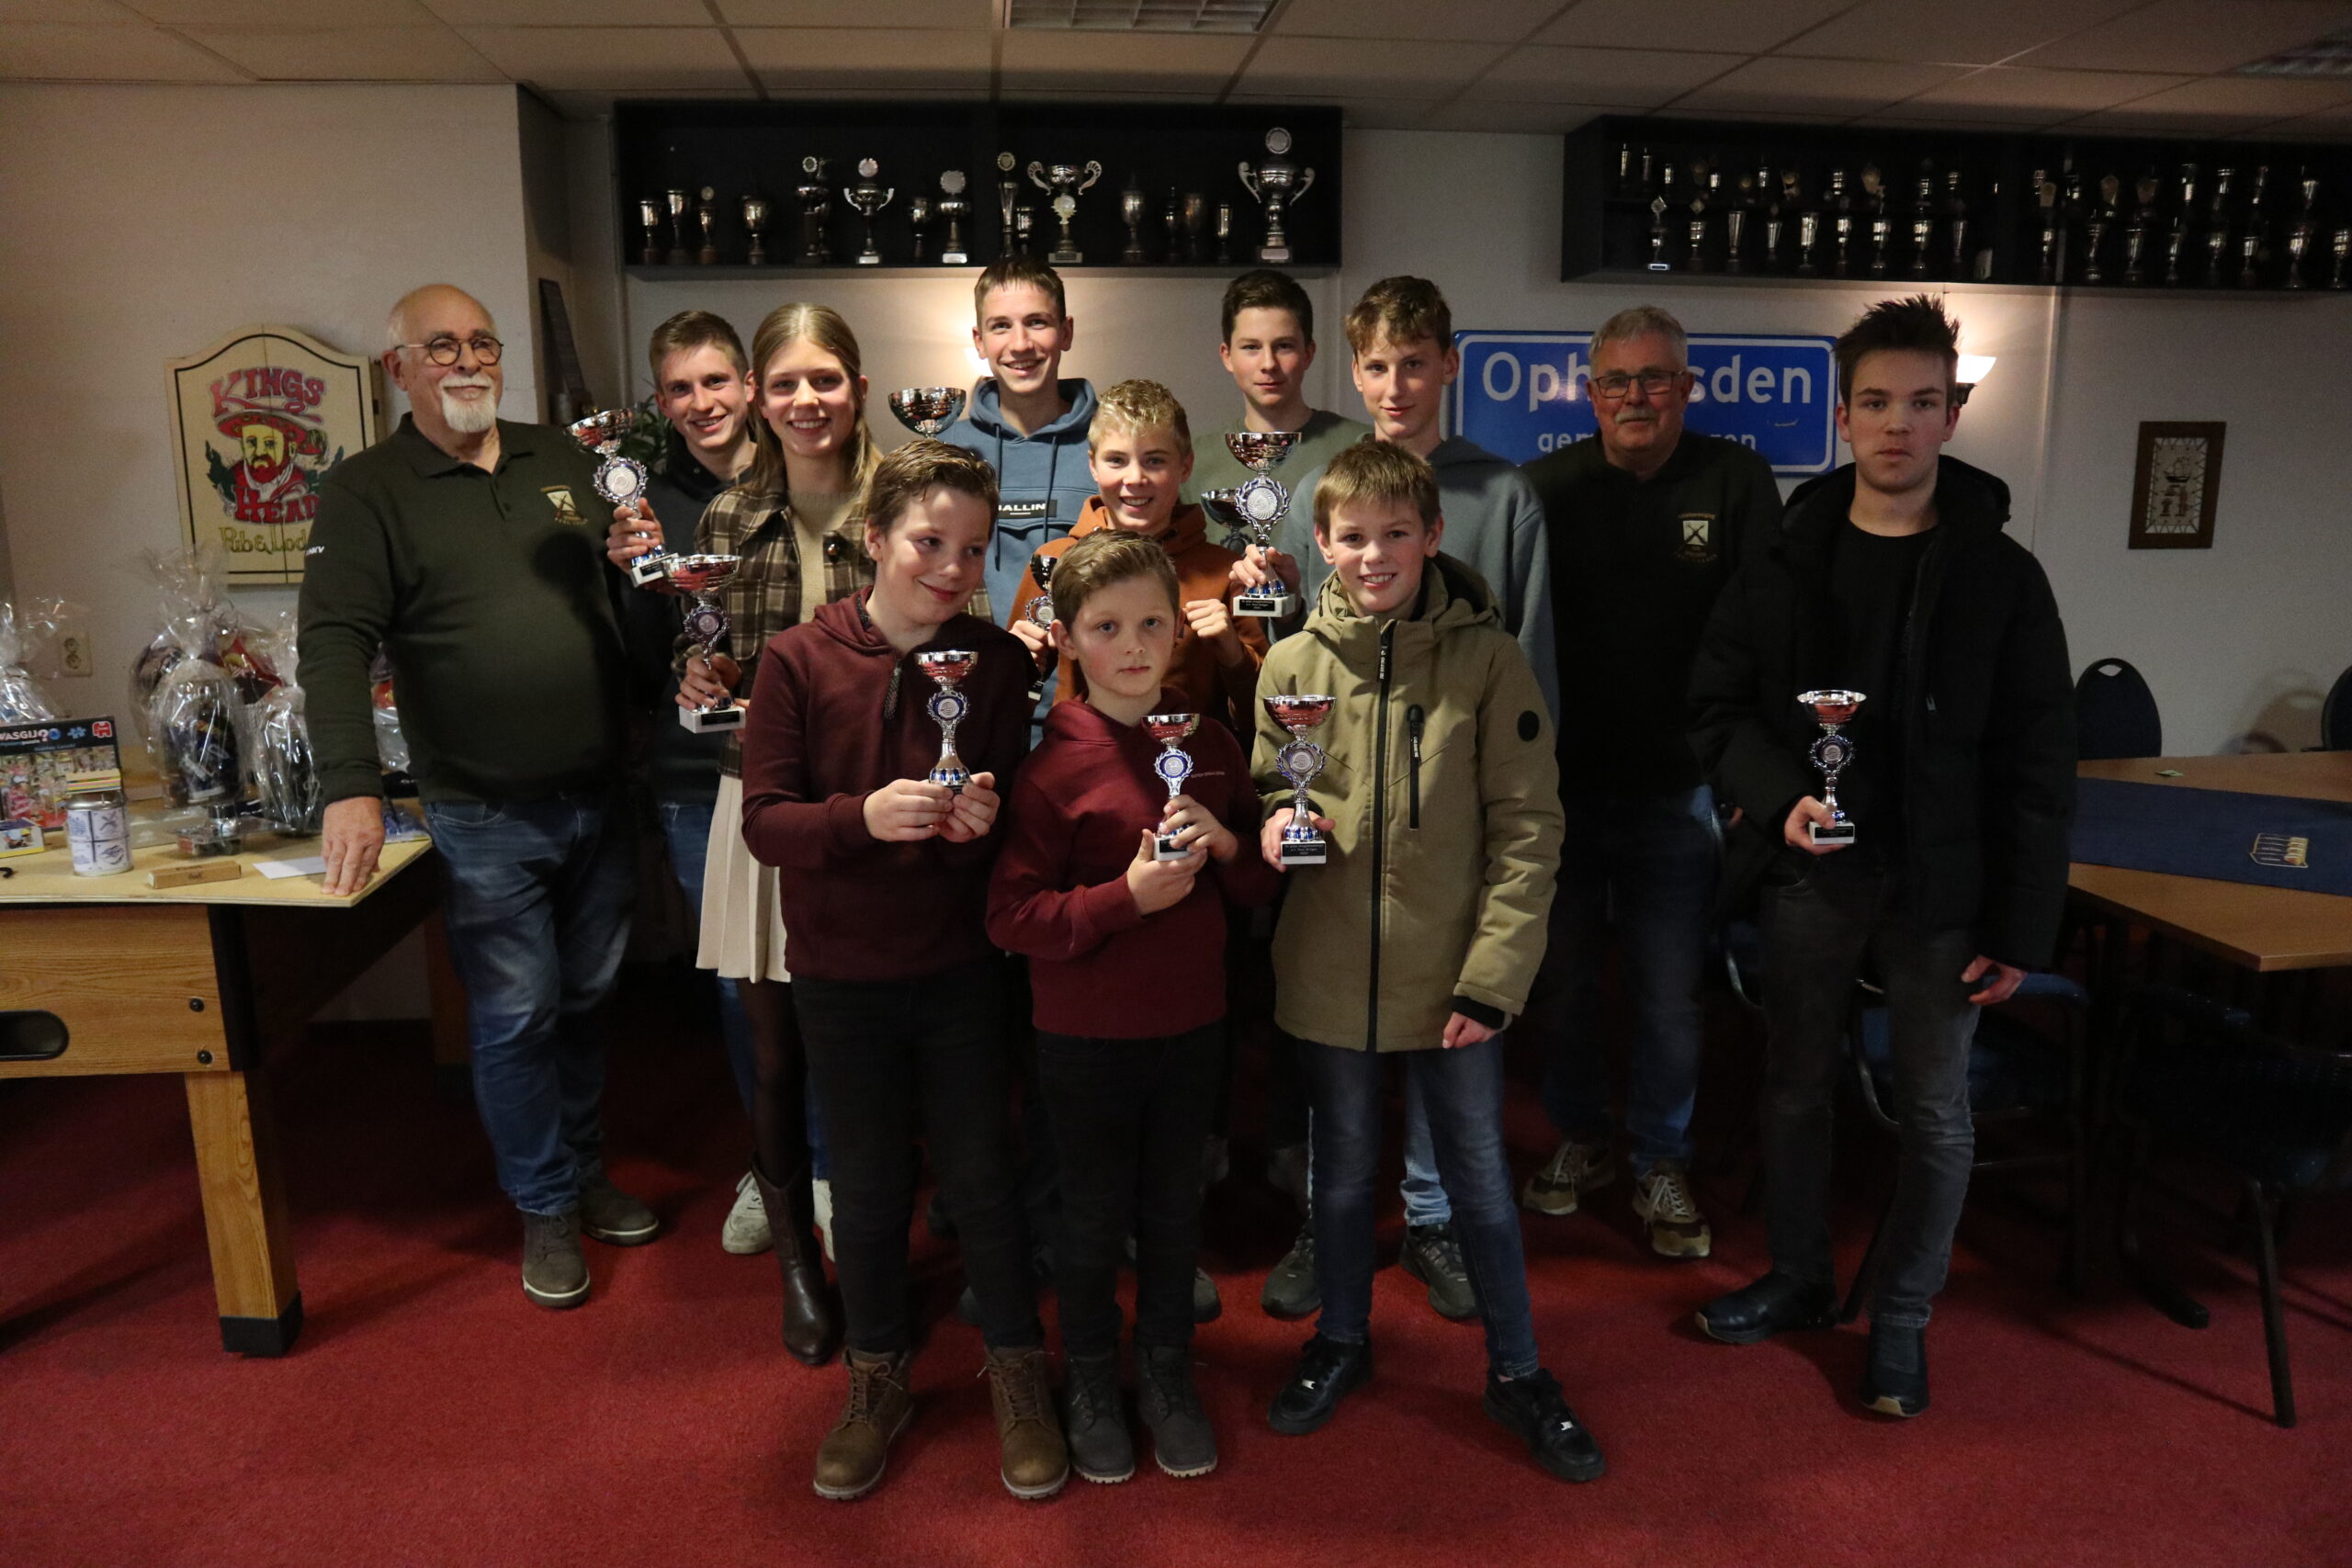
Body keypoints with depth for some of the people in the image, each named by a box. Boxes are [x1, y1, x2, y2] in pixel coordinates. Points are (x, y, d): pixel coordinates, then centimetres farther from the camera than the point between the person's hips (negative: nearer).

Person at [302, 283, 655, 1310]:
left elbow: (630, 594, 14)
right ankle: (545, 1209, 22)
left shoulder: (563, 461, 11)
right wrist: (351, 785, -24)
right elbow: (337, 641, -13)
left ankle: (585, 1172, 34)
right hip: (485, 816, -4)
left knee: (586, 1000, 16)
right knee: (516, 1017, 4)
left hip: (600, 799, 4)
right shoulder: (365, 491, -3)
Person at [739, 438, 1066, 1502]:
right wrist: (863, 816, -29)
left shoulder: (998, 664, -6)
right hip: (840, 976, 0)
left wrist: (978, 823, -22)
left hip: (959, 972, 0)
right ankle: (877, 1381, 38)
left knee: (980, 1176, 11)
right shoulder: (798, 660, -9)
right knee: (867, 1187, 15)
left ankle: (1017, 1375, 33)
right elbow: (763, 821, -12)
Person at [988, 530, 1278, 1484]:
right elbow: (1011, 915, -16)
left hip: (1191, 1026, 4)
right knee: (1094, 1218, 13)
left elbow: (1261, 885, 8)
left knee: (1174, 1210, 18)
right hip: (1087, 1037, -3)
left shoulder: (1211, 746, 0)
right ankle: (1089, 1385, 36)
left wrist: (1227, 844, -13)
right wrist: (1127, 896, -26)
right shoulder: (1051, 763, -14)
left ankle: (1166, 1373, 40)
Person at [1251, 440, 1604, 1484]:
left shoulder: (1485, 658, -8)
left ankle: (1515, 1370, 34)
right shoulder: (1294, 662, -2)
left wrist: (1493, 974, -12)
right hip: (1328, 971, 2)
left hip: (1452, 975, -2)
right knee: (1343, 1170, 19)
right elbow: (1264, 791, 10)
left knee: (1479, 1178, 12)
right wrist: (1277, 823, -14)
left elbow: (1528, 827, -8)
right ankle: (1341, 1341, 42)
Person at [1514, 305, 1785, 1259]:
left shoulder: (1736, 481, 1)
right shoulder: (1546, 486, 2)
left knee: (1670, 994, 7)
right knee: (1559, 979, 12)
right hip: (1562, 782, 1)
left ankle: (1661, 1164, 27)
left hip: (1676, 788, -1)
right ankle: (1580, 1139, 33)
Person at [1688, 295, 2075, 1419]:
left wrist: (2021, 927, -6)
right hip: (1810, 875, 2)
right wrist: (1779, 796, -17)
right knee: (1796, 1089, 14)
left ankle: (1901, 1315, 29)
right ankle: (1799, 1280, 35)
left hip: (1940, 890, -1)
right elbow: (1717, 706, 2)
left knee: (1935, 1114, 8)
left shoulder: (2001, 576, -4)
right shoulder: (1787, 562, 0)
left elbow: (2035, 769, -3)